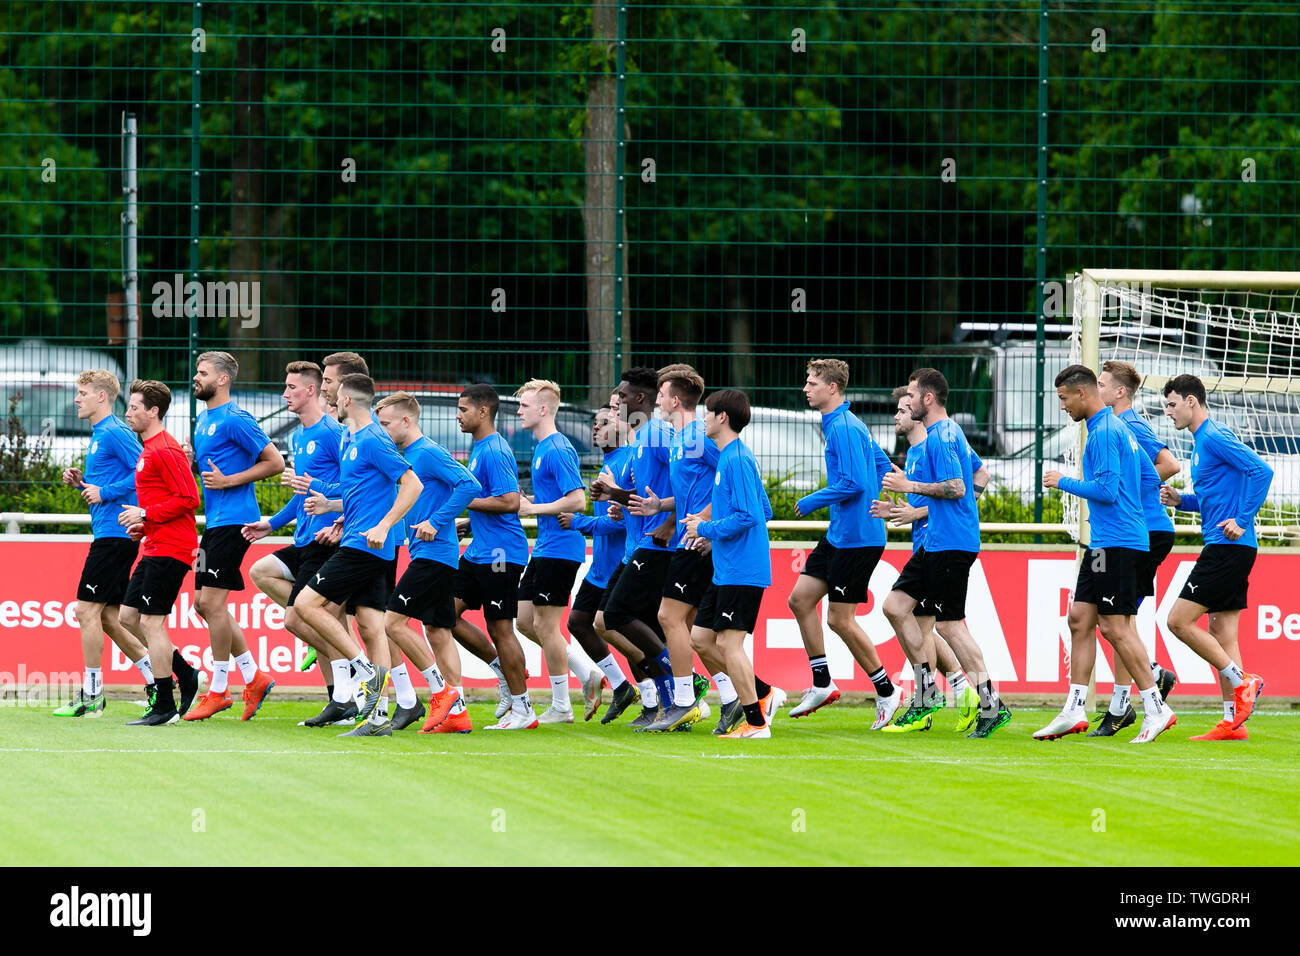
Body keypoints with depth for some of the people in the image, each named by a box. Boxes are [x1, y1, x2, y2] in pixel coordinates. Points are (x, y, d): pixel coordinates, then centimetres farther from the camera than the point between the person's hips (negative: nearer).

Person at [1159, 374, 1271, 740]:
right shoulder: (1203, 442, 19)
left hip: (1228, 547, -10)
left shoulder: (1215, 437, -11)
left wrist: (1241, 521, -22)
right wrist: (1181, 500, 12)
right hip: (1227, 549, 10)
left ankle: (1242, 682, -7)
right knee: (1222, 633, 7)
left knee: (1180, 621, -10)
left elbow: (1261, 471, -20)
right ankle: (1232, 721, 6)